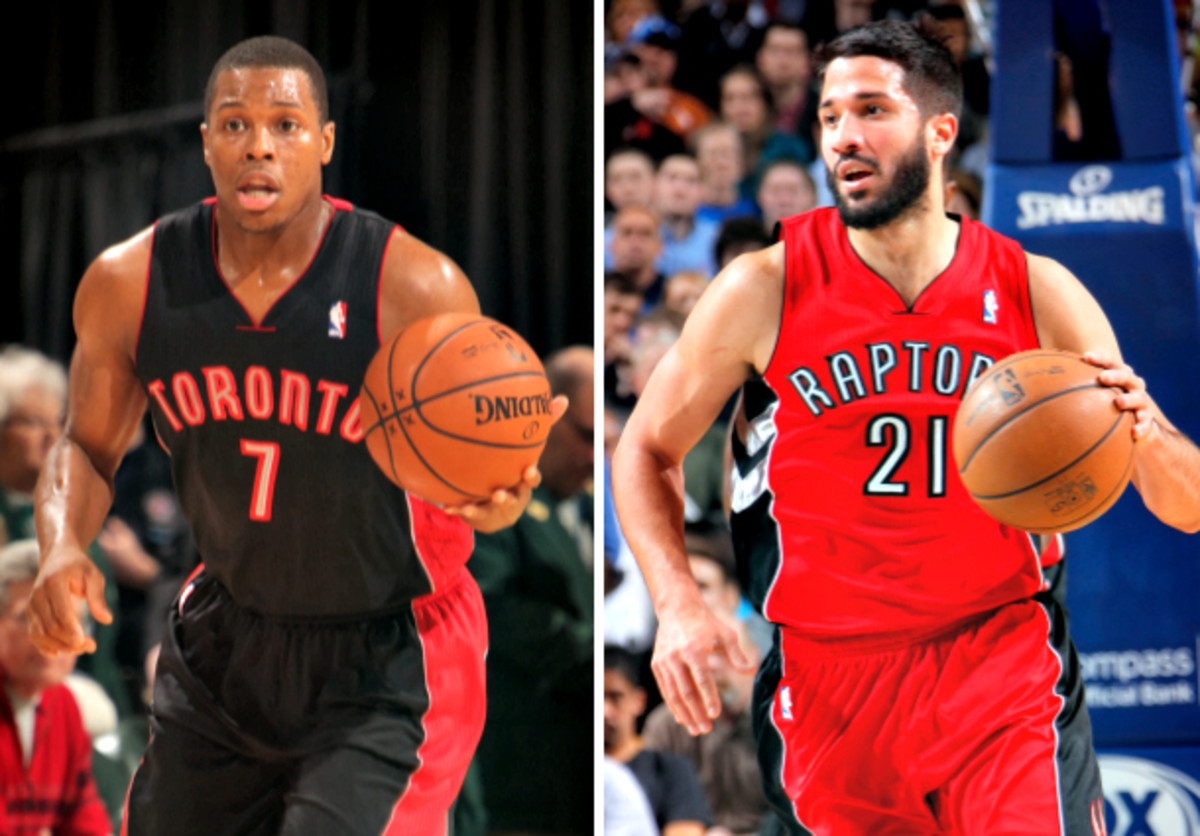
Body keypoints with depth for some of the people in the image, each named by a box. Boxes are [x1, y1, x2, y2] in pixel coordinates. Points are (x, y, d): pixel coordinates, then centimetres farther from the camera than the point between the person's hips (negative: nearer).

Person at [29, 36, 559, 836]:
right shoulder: (129, 283, -9)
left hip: (383, 668, -4)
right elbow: (88, 448, 6)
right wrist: (62, 551, -14)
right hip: (224, 642, 4)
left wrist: (499, 497, -36)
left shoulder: (417, 289, -19)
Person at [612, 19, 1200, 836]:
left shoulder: (1036, 294, -1)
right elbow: (647, 449, 8)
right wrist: (677, 603, -8)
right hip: (828, 676, 1)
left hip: (1003, 664, -1)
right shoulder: (763, 292, -5)